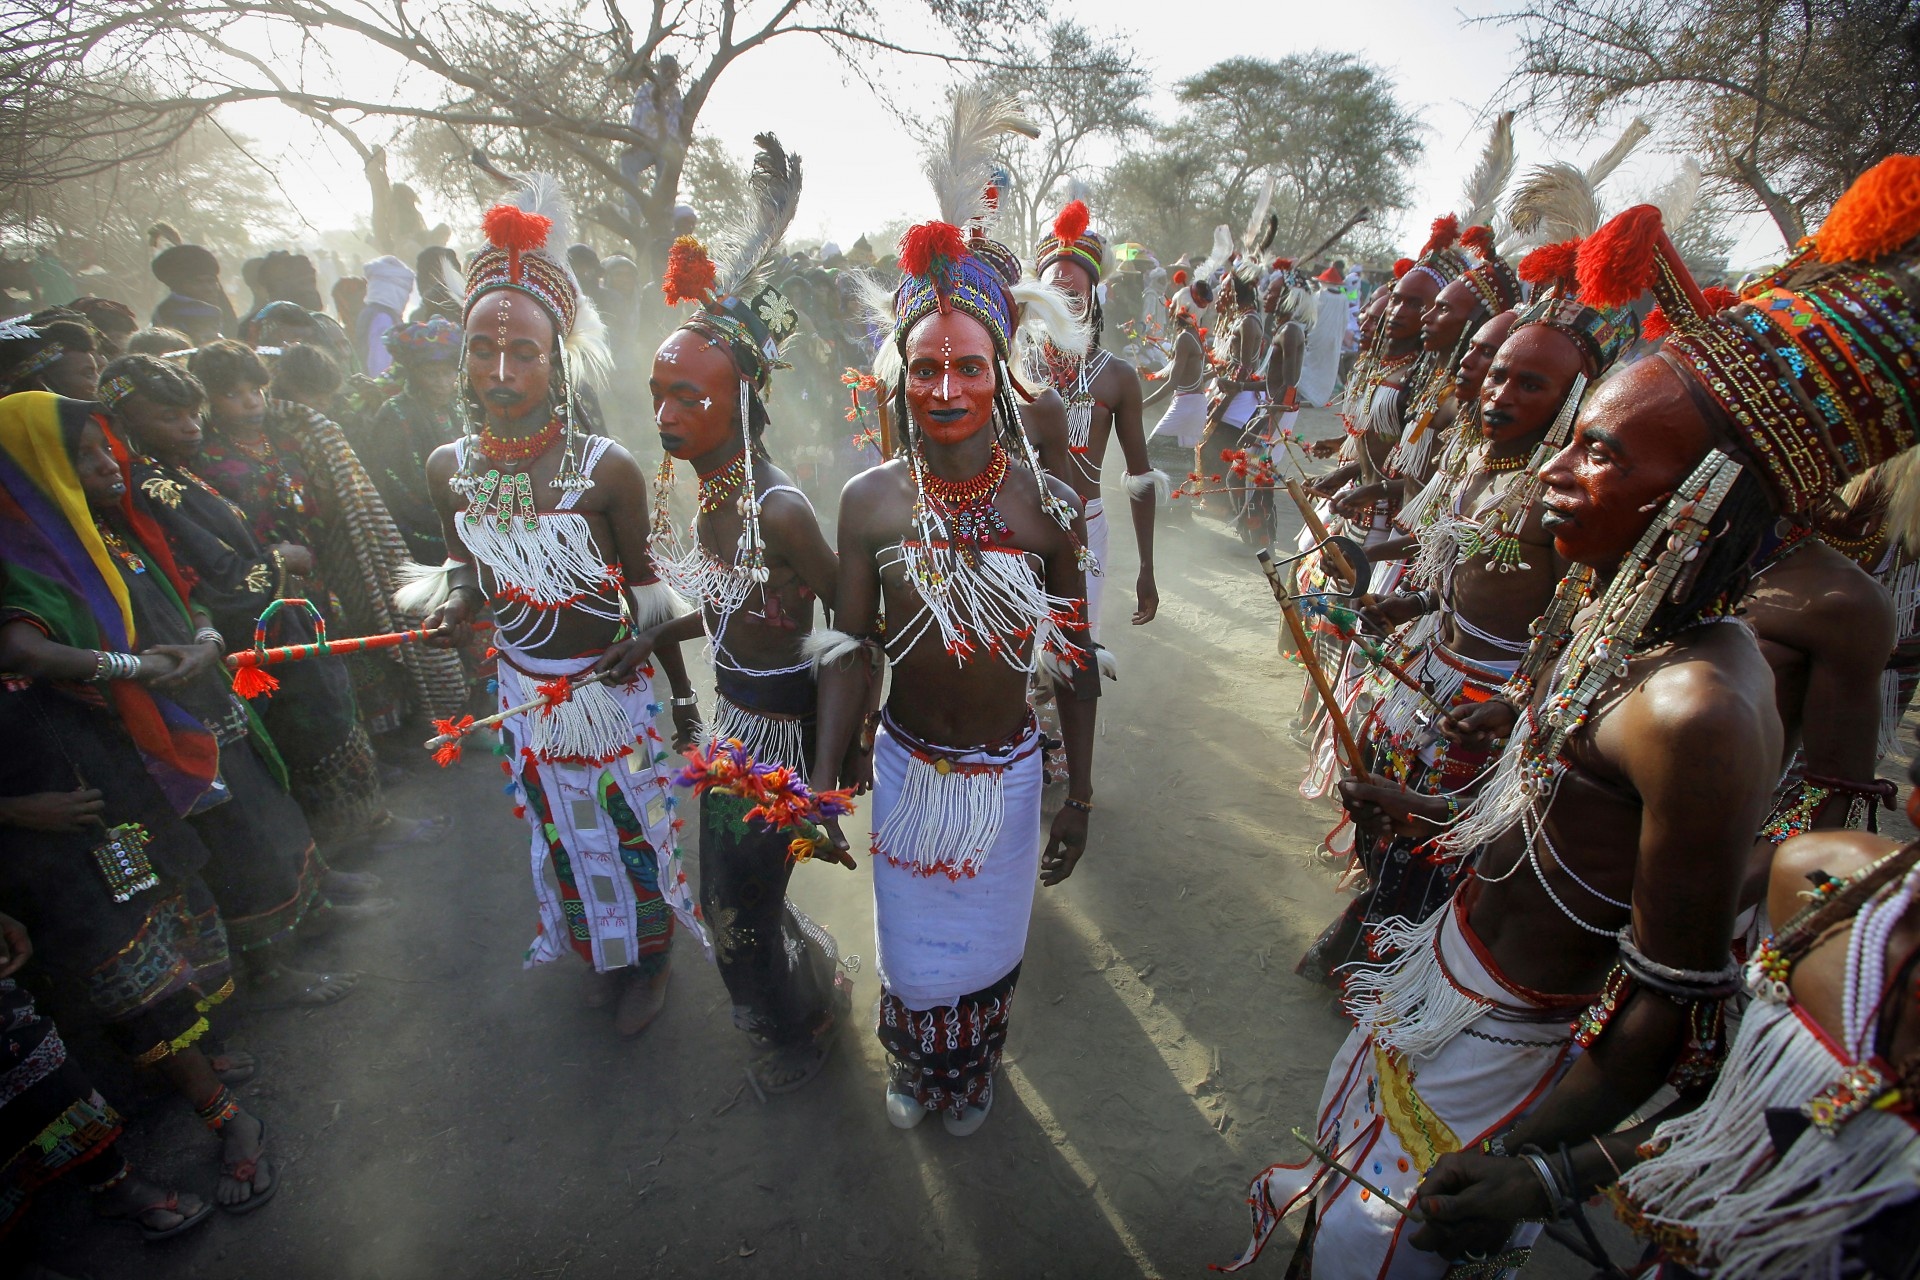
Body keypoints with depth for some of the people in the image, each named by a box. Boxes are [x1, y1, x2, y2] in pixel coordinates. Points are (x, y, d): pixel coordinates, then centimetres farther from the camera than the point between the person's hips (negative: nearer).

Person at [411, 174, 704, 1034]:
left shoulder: (608, 470, -21)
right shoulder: (448, 469, -8)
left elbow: (643, 582, -10)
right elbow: (464, 562, 9)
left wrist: (681, 688, -6)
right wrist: (453, 597, -15)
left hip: (613, 690, -4)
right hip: (525, 695, 4)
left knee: (631, 832, 15)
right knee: (564, 835, 23)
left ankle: (650, 960, 43)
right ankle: (600, 955, 51)